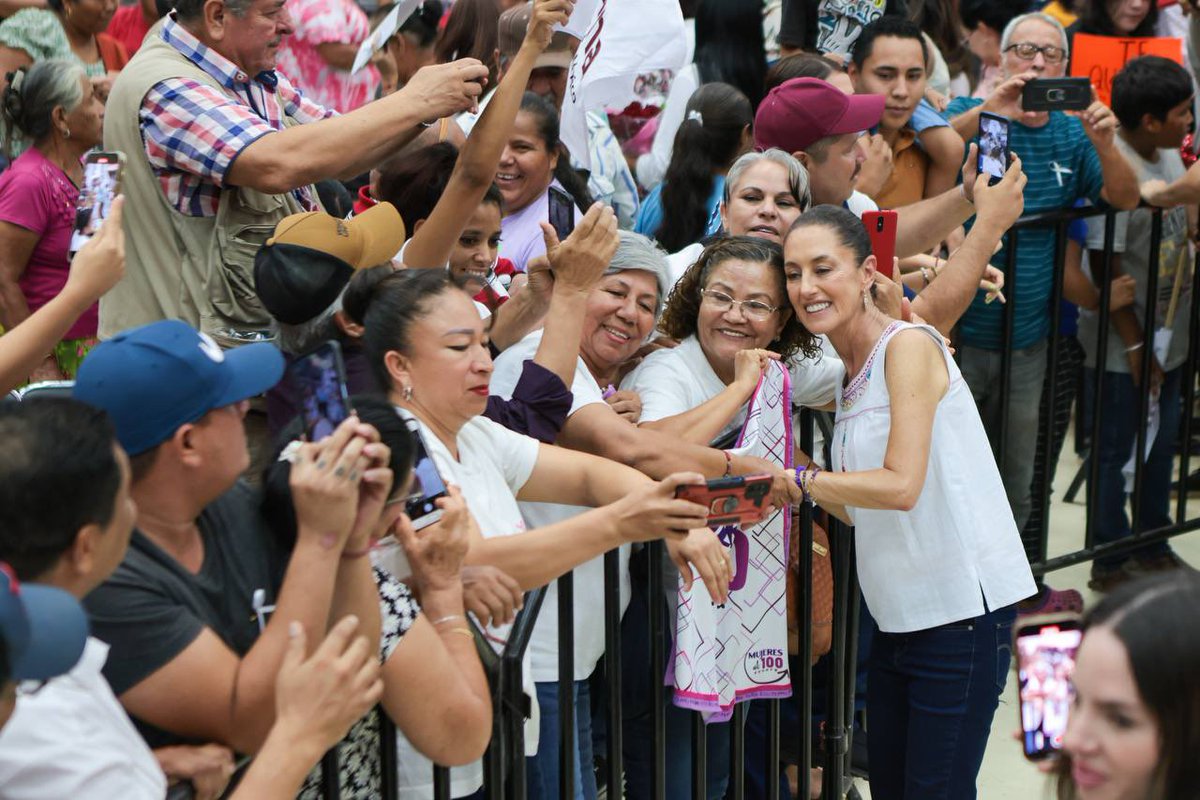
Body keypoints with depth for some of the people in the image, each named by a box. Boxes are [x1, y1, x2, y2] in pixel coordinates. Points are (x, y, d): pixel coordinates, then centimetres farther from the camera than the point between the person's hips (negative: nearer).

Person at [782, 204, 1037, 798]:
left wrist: (793, 478, -17)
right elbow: (859, 508, 11)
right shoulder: (846, 375, 13)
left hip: (962, 608, -9)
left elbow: (900, 485, -22)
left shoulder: (909, 345, -12)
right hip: (900, 612, 9)